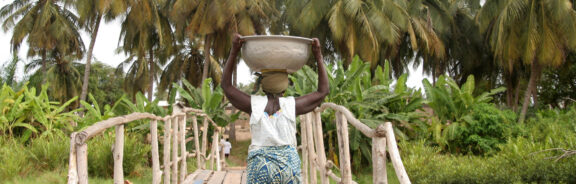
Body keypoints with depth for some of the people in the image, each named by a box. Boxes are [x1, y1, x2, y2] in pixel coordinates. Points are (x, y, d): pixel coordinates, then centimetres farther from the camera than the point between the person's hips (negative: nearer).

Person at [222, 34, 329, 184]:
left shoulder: (254, 104, 1)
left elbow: (226, 85, 14)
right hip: (289, 162, 1)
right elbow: (323, 91, 14)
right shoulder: (293, 104, 1)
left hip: (259, 165, 0)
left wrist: (234, 52, 12)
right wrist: (318, 56, 15)